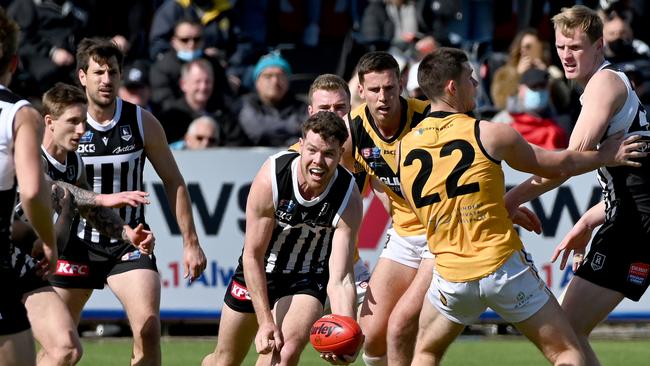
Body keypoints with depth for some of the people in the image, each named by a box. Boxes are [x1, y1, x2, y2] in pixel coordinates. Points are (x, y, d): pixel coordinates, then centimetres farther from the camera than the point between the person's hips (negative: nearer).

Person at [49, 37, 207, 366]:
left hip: (130, 243, 0)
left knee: (148, 327, -20)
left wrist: (190, 242, 1)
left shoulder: (143, 123, -4)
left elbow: (173, 181, 4)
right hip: (77, 244, 0)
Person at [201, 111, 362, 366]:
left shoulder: (349, 199, -26)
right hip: (257, 273, 1)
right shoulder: (271, 177, -28)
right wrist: (265, 322, -27)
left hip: (307, 280, -1)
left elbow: (340, 280, -29)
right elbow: (252, 255, -22)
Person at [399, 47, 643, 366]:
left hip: (451, 276, 3)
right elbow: (559, 166, 4)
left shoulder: (404, 149, 3)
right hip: (504, 266, -3)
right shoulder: (492, 135, -8)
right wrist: (606, 156, 24)